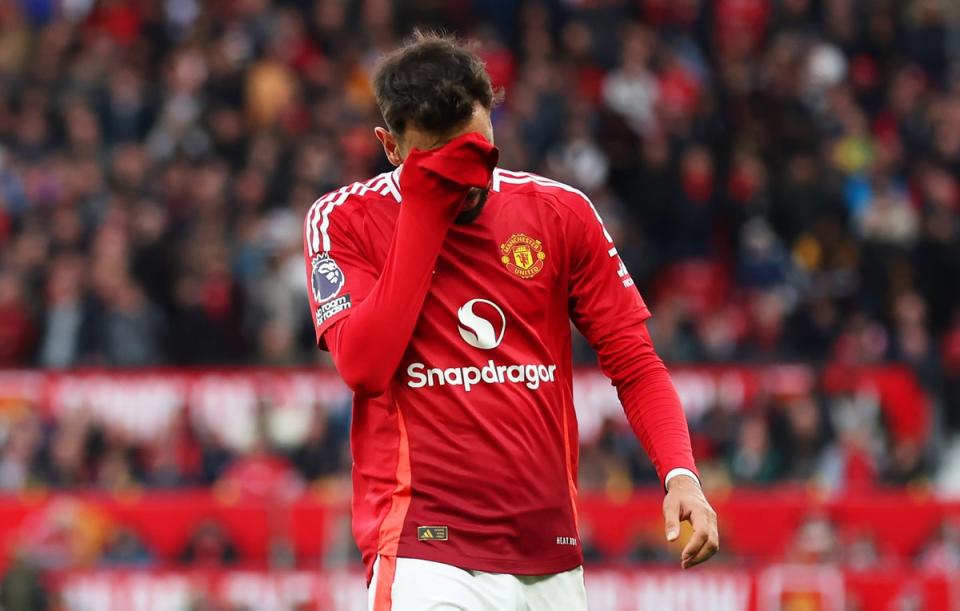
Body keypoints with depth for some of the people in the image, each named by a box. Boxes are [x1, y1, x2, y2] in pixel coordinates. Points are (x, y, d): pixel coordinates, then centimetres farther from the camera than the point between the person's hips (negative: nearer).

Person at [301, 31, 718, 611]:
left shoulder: (561, 213, 8)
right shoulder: (345, 220, 2)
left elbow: (634, 361, 9)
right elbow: (364, 366, -12)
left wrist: (680, 472, -9)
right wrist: (425, 210, -10)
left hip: (551, 555, 4)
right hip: (426, 549, -3)